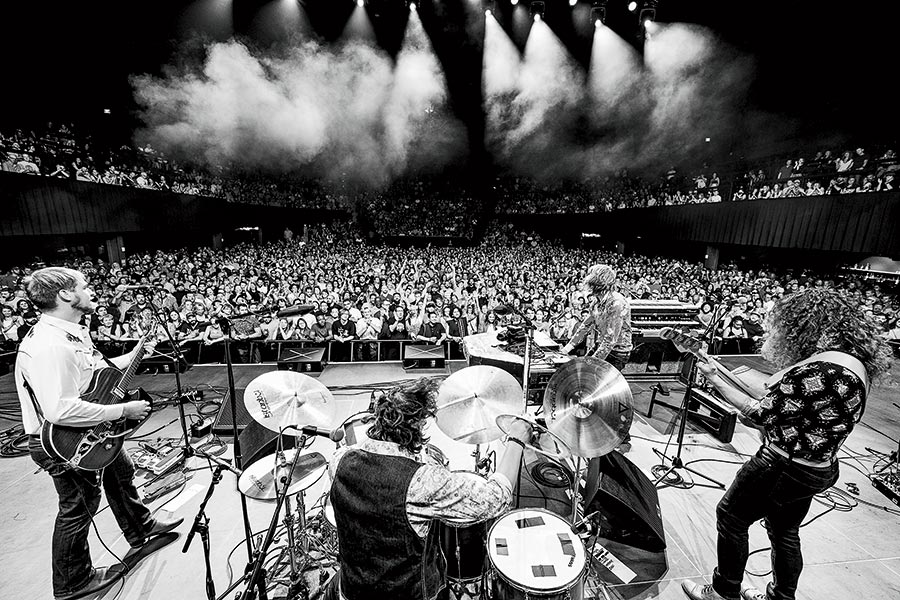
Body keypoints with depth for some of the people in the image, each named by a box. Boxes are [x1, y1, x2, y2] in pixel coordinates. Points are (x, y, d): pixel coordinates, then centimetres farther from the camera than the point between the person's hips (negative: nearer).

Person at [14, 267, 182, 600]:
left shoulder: (72, 332, 0)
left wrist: (134, 355, 6)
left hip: (94, 431, 10)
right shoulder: (47, 344, -32)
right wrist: (124, 410, -31)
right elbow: (59, 410, -38)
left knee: (121, 473, 25)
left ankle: (140, 527, 49)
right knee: (78, 507, 10)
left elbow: (96, 370, 13)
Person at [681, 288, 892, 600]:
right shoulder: (853, 359, 3)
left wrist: (714, 379, -16)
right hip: (817, 467, 9)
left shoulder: (825, 369, -29)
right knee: (785, 532, 25)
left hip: (784, 467, -9)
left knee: (730, 517, 9)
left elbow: (759, 414, -24)